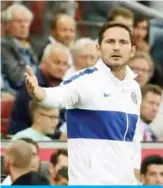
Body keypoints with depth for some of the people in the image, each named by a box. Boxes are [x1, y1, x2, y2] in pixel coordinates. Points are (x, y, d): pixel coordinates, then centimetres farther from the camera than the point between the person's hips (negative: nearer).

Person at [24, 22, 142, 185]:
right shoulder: (86, 80, -11)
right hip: (91, 182, -7)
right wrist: (37, 92, -55)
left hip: (126, 182, 7)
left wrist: (135, 176, 17)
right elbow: (58, 95, -33)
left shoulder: (134, 88, 11)